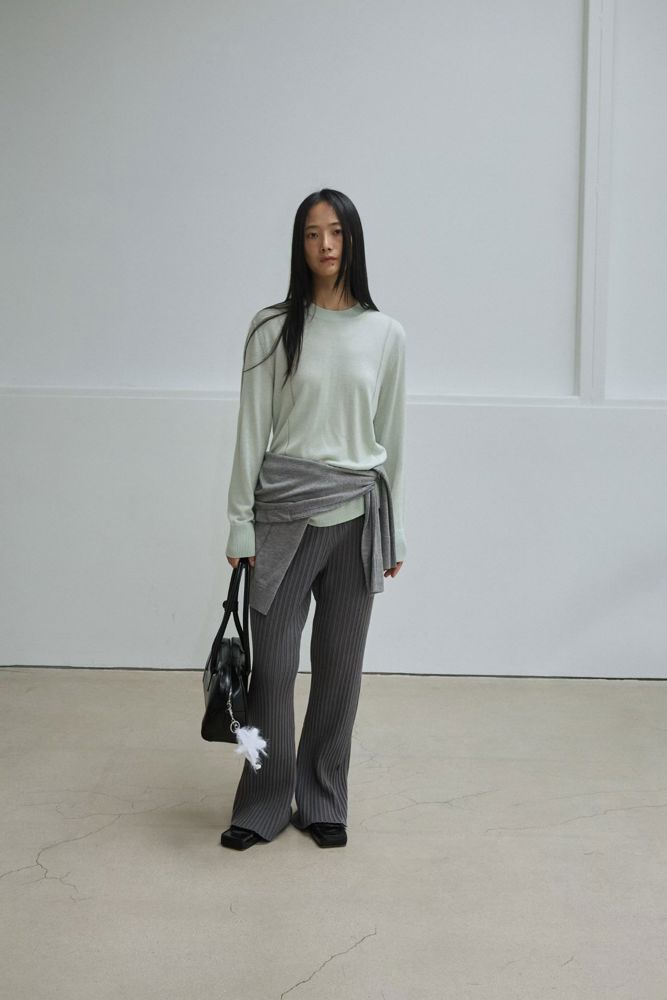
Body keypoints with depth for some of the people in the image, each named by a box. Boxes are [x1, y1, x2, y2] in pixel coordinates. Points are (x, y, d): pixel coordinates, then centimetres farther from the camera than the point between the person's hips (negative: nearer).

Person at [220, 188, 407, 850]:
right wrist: (240, 523, -4)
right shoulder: (273, 328, -2)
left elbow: (392, 439, 9)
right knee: (272, 665, 3)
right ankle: (262, 806, 20)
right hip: (284, 514, -1)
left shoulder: (385, 334, 4)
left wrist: (395, 532, 10)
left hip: (356, 518, 2)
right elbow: (252, 431, -1)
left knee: (340, 668, 9)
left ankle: (323, 804, 26)